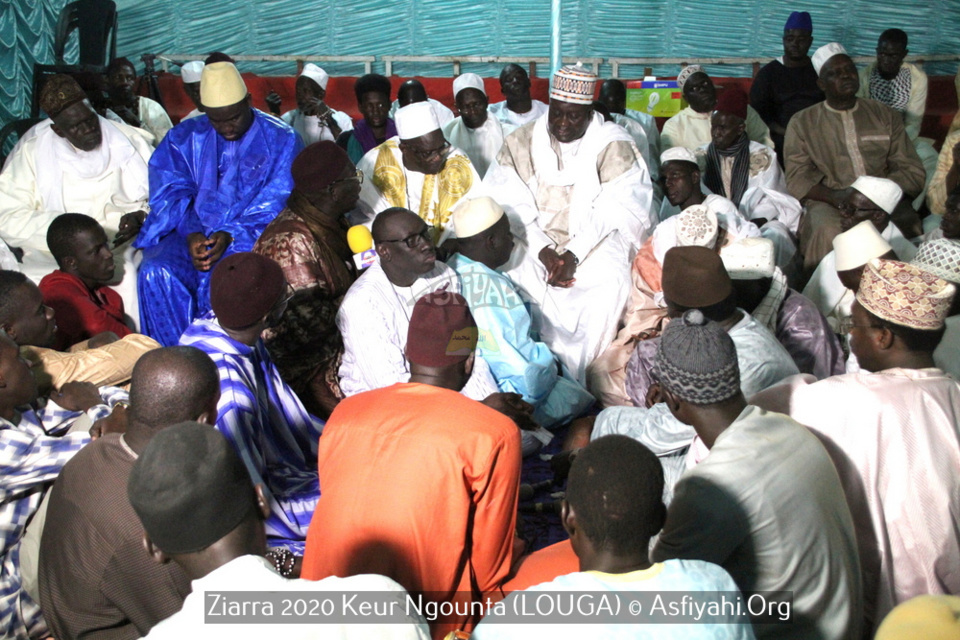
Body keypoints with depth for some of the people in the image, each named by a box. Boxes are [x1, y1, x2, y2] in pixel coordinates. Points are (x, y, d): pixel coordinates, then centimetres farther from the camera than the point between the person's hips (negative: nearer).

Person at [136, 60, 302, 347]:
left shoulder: (282, 139, 2)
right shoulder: (185, 137, 12)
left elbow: (275, 204, -6)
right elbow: (169, 192, 3)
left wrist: (231, 236, -20)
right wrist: (190, 234, -17)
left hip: (252, 236, -3)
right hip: (193, 234, 3)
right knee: (156, 272, -27)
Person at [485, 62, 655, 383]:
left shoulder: (613, 145, -3)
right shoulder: (521, 141, 3)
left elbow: (617, 210, -11)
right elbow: (511, 205, -6)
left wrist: (574, 254, -23)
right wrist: (544, 250, -21)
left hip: (594, 237, -1)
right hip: (534, 237, 2)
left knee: (611, 278, -30)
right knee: (514, 273, -28)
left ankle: (578, 378, -19)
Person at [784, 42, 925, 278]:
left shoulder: (884, 116, 17)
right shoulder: (802, 123, 10)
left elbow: (913, 172, 10)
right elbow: (798, 181, -1)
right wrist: (841, 199, -19)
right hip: (829, 203, -2)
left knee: (907, 224, -30)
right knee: (829, 231, -35)